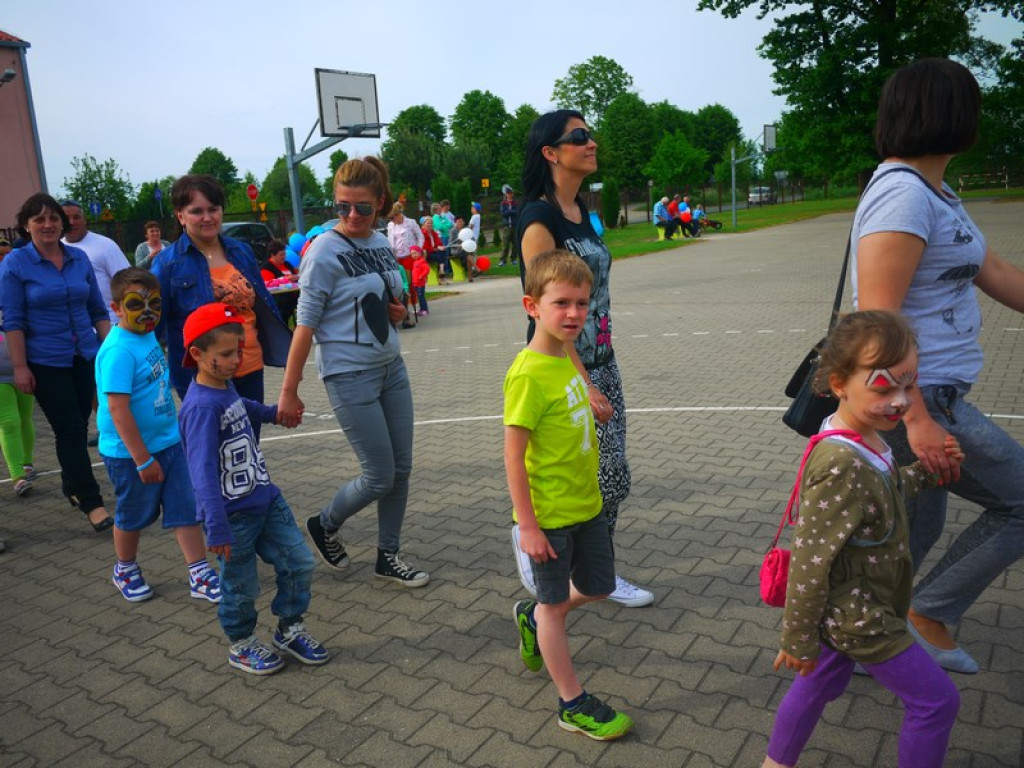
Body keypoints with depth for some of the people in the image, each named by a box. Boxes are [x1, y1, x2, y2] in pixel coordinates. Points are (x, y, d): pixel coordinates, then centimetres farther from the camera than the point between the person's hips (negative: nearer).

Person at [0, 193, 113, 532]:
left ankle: (72, 486, 31)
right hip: (46, 363, -4)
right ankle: (91, 502, 1)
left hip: (86, 357, 4)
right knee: (69, 429, -4)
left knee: (78, 427, 12)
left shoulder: (80, 258, 5)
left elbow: (98, 310, 10)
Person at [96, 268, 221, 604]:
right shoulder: (119, 350, -22)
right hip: (131, 453, -7)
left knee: (185, 508, 7)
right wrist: (143, 460, -23)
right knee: (134, 515, 13)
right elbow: (117, 408, -25)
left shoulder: (148, 336, 4)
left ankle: (200, 575, 15)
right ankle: (125, 570, 38)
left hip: (168, 442, 7)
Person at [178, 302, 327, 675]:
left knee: (299, 563, 9)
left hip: (267, 499, 8)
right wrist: (217, 529, -33)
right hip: (234, 515, -8)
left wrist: (271, 413, 43)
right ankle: (242, 644, 35)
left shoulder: (225, 386, 2)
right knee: (241, 587, 10)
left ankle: (290, 629, 30)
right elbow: (203, 473, -29)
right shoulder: (201, 407, -24)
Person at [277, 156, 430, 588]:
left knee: (401, 469, 10)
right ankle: (325, 526, 27)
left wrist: (397, 310, -2)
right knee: (380, 476, -1)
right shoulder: (325, 251, -13)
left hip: (391, 366, 7)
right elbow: (306, 323, -13)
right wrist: (289, 392, -12)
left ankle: (388, 556, 26)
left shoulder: (381, 243, 6)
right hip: (350, 375, -7)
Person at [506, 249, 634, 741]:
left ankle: (533, 618, 46)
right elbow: (513, 454, -21)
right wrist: (527, 525, -19)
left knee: (598, 588, 21)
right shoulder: (529, 374, -23)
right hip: (549, 515, -8)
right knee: (555, 602, 10)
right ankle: (573, 704, 27)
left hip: (587, 504, 8)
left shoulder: (566, 357, 3)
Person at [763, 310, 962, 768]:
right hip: (857, 617, -9)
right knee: (937, 700, 7)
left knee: (823, 682, 25)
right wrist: (799, 639, -20)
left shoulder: (863, 438, -3)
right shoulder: (842, 466, -33)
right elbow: (809, 559, -29)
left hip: (848, 605, 9)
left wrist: (927, 471, 4)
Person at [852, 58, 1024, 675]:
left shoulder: (935, 194, 15)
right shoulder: (904, 192, -18)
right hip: (917, 401, -10)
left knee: (918, 530, 20)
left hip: (929, 397, 10)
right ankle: (929, 616, 11)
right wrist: (918, 420, -28)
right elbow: (877, 317, -26)